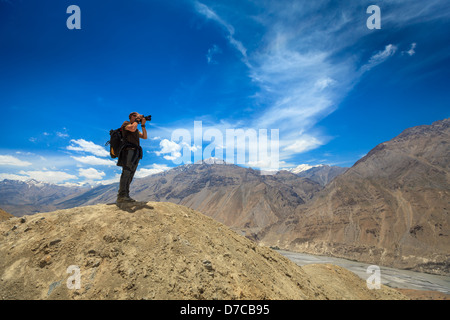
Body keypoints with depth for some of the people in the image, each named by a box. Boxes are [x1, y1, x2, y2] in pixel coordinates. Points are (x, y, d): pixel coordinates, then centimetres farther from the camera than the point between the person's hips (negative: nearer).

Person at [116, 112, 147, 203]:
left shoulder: (136, 130, 30)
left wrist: (143, 125, 12)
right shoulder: (126, 123, 6)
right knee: (126, 172, -20)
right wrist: (137, 120, 0)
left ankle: (126, 196, -2)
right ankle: (121, 196, -27)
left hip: (135, 154, 9)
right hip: (129, 151, -8)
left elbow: (144, 137, 19)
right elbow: (132, 128, -16)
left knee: (130, 176, 1)